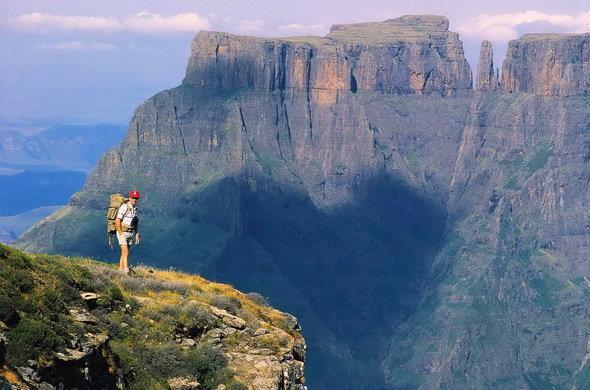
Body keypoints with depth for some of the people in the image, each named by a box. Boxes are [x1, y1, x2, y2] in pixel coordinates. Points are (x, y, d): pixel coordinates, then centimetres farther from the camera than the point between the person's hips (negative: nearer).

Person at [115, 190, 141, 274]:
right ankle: (126, 269, -22)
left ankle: (121, 269, 16)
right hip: (123, 232, -8)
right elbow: (117, 221, -18)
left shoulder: (135, 208, 9)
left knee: (124, 252, 11)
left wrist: (137, 234, 12)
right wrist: (121, 234, -19)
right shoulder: (124, 207, -16)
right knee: (126, 252, -16)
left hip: (131, 232, 8)